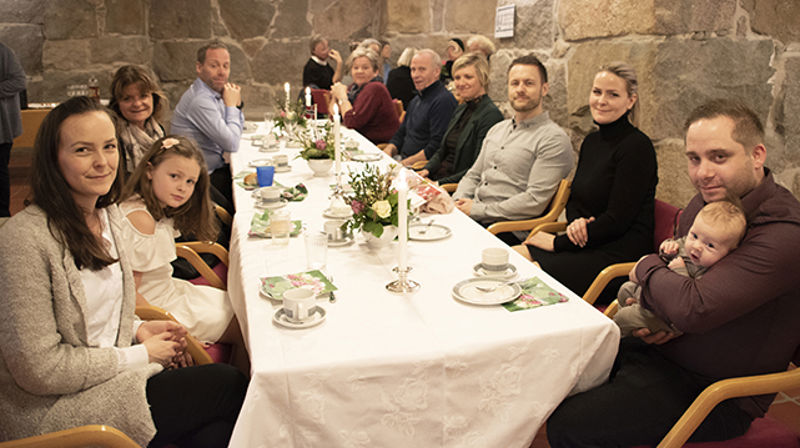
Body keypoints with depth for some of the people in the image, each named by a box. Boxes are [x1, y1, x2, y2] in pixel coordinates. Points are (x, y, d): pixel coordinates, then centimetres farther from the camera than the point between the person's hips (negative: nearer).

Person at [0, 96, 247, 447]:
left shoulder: (107, 214, 4)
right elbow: (38, 369, -21)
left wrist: (137, 328, 0)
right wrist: (139, 355, -14)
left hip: (110, 374, 7)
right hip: (54, 412, -7)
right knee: (229, 384, -10)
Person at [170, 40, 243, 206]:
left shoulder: (214, 93, 6)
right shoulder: (200, 100, -22)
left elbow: (235, 132, 13)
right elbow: (232, 144, -23)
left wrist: (236, 104, -3)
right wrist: (231, 105, -13)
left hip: (215, 169, 9)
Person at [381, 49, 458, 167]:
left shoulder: (444, 100, -12)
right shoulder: (415, 100, 22)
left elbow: (436, 147, -20)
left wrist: (406, 162, -18)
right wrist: (389, 150, 4)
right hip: (402, 160, 9)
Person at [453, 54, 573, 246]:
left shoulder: (554, 139, -6)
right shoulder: (497, 129, 20)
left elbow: (535, 202, -15)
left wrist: (478, 209, -13)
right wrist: (457, 202, 0)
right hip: (471, 218, 7)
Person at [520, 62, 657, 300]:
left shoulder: (637, 146, -13)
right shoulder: (591, 141, 12)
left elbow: (617, 220, -17)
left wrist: (558, 242, -12)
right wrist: (575, 222, -6)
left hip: (619, 254, -8)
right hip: (586, 244, 8)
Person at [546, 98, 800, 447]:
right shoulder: (708, 199, 3)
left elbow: (692, 309, -35)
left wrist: (647, 268, -13)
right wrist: (650, 314, -4)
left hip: (713, 391, -8)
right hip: (660, 345, 8)